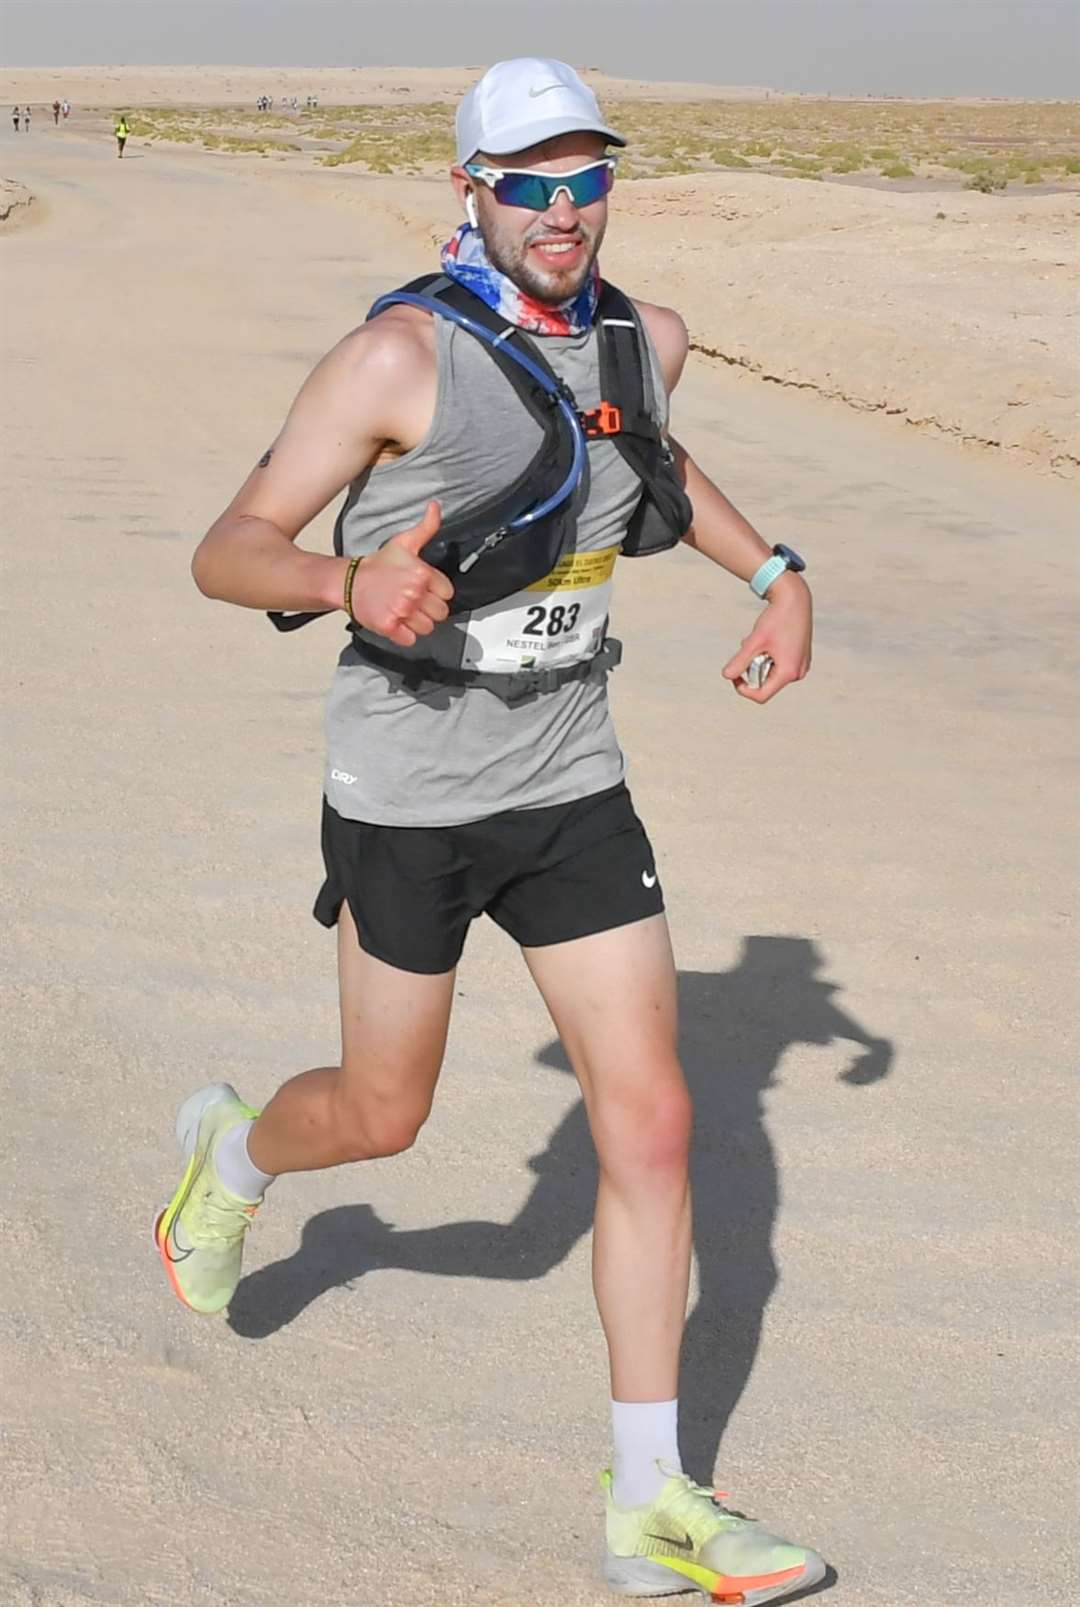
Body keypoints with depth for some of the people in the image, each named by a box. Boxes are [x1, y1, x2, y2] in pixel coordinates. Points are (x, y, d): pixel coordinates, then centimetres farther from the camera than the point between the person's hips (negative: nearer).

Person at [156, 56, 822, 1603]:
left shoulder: (644, 339, 2)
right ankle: (233, 1153, 51)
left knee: (652, 1122, -2)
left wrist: (775, 569, 13)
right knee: (384, 1115, 12)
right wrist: (352, 584, -40)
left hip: (571, 786, 5)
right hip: (407, 796, -4)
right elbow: (225, 551, -18)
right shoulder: (400, 353, -17)